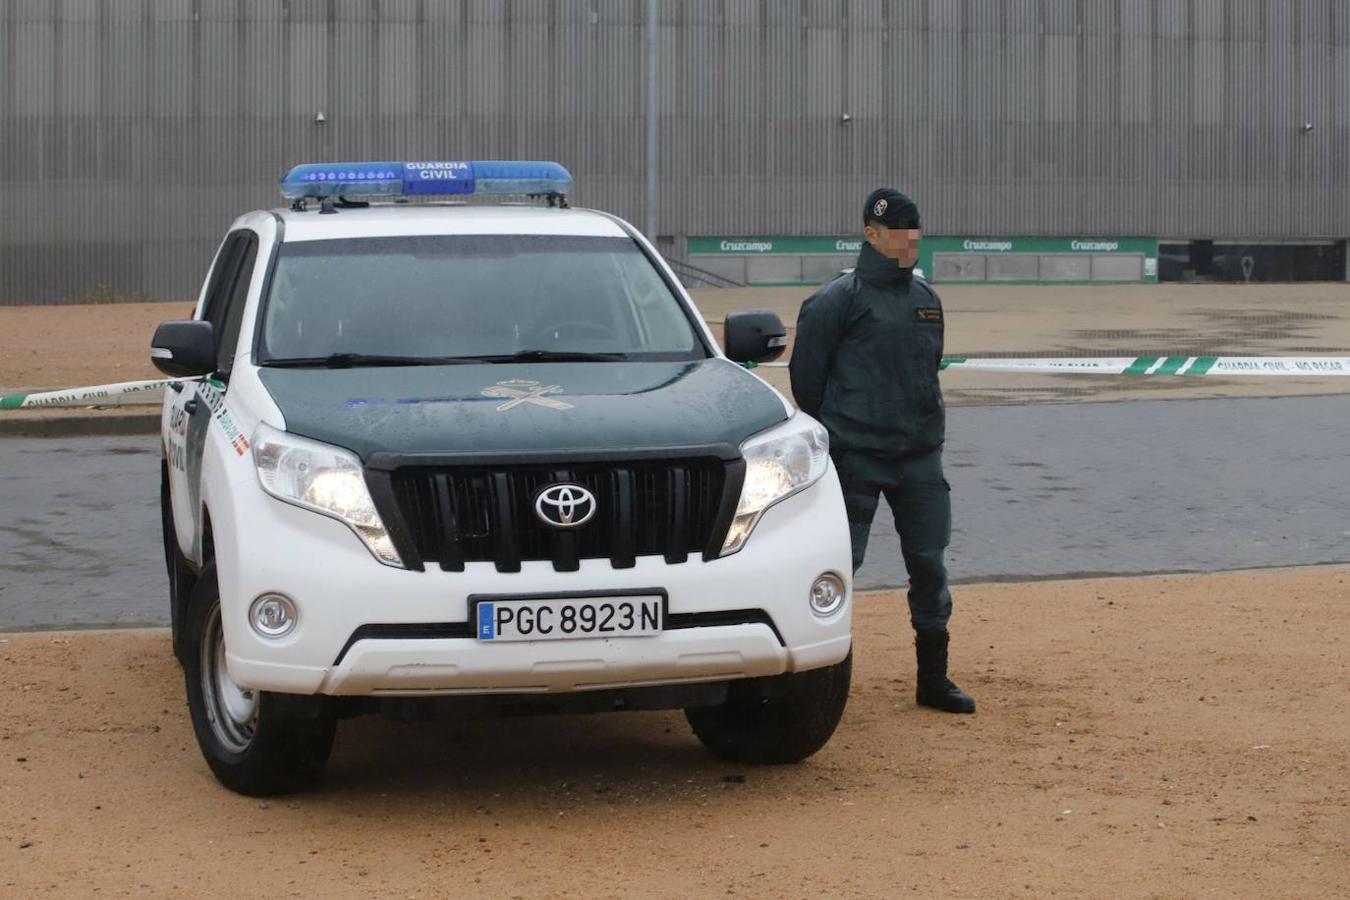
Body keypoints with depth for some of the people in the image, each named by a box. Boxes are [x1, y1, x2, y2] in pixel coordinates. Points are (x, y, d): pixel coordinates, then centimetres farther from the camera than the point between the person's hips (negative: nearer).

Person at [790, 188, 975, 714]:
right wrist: (825, 433, 3)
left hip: (920, 456, 6)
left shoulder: (925, 298, 12)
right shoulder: (841, 299, -7)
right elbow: (806, 370, -3)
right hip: (856, 458, -6)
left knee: (929, 563, 5)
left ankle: (934, 679, 14)